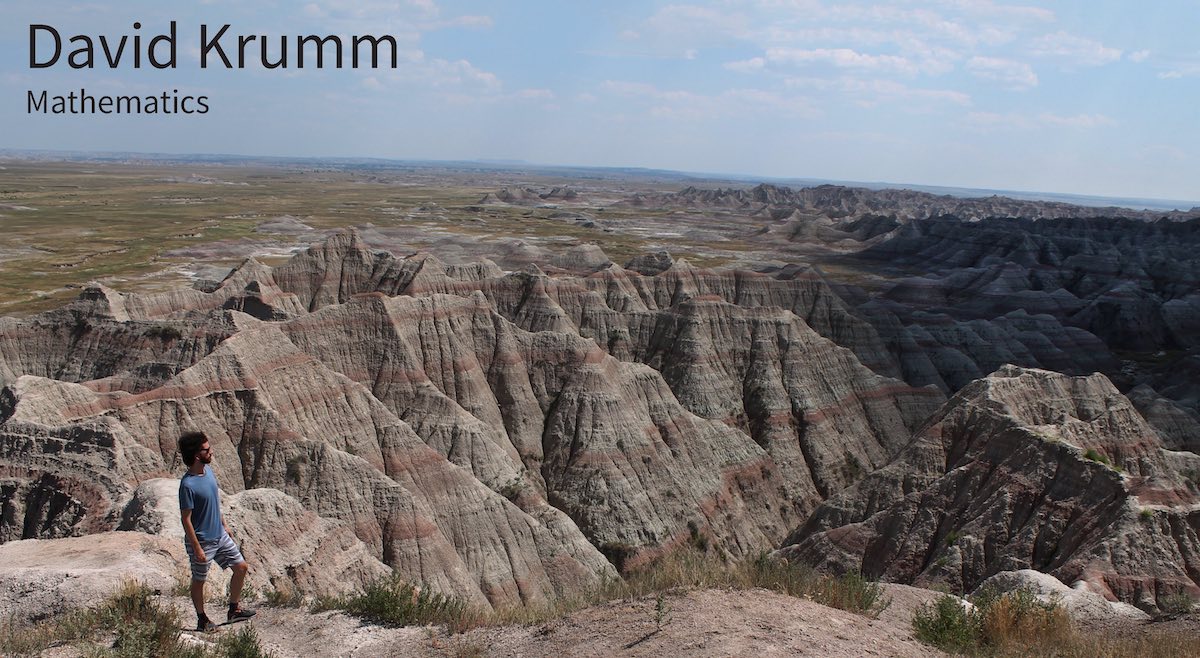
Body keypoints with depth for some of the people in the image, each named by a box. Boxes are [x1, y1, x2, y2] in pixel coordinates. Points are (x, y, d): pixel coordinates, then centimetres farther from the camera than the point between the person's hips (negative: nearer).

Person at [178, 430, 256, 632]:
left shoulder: (208, 470, -1)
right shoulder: (187, 484, -26)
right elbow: (186, 519, -22)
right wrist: (197, 549, -19)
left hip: (220, 535, 8)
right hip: (202, 541, -8)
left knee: (241, 567, 12)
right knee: (199, 580, 12)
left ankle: (234, 609, 29)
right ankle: (202, 619, 30)